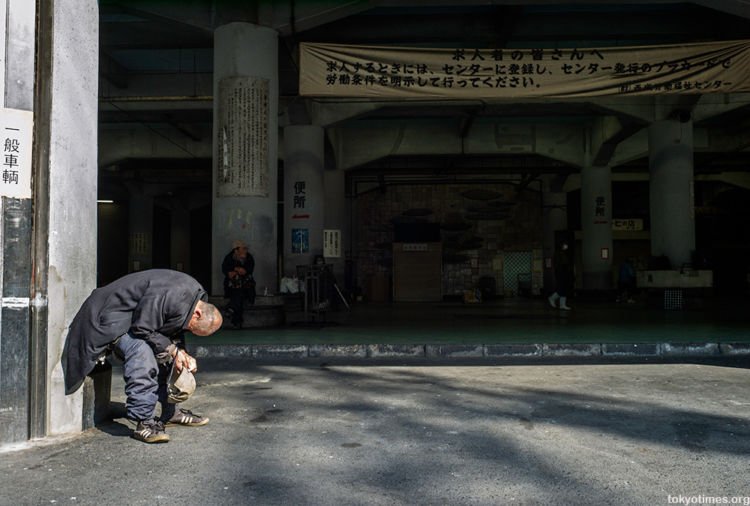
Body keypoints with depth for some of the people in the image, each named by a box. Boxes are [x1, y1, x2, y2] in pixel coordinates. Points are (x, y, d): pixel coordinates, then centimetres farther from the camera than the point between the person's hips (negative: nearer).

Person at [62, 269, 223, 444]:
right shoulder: (168, 295, -35)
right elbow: (142, 328, -29)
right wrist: (172, 349, -22)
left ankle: (171, 411, 21)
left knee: (165, 356, 11)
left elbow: (175, 328, 10)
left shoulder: (197, 294, -3)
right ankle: (143, 422, -26)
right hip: (112, 318, -10)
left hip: (138, 316, 10)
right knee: (142, 352, -30)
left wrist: (183, 353, -5)